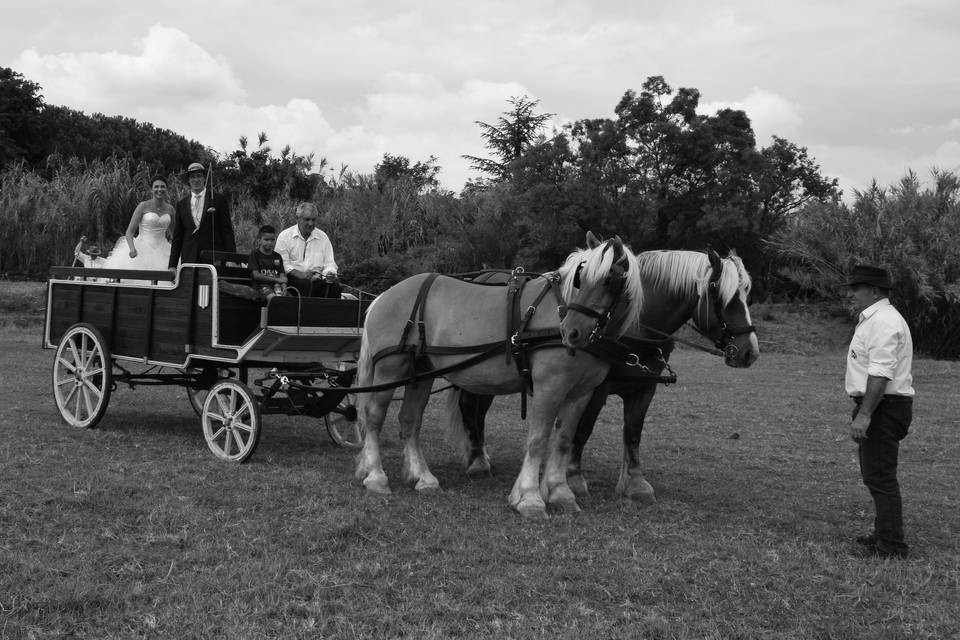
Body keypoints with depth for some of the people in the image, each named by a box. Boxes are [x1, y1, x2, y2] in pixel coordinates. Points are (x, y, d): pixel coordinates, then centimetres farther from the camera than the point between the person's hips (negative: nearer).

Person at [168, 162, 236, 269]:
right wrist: (172, 265, 8)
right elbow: (177, 238, 14)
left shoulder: (219, 201, 5)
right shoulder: (181, 205, 13)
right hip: (189, 259, 2)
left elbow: (227, 232, 3)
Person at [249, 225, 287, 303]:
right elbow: (256, 275, -4)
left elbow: (282, 275, 11)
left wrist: (284, 287, -13)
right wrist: (276, 279, -8)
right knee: (272, 297, -34)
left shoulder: (277, 257, 19)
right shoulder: (255, 255, 6)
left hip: (276, 284, 4)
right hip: (261, 285, -4)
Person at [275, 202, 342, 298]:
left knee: (334, 286, -28)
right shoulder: (285, 236, 5)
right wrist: (300, 274, -19)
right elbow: (282, 264, -3)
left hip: (317, 278, 3)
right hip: (293, 278, -3)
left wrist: (330, 273, -9)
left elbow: (329, 263, 15)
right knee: (308, 284, -36)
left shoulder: (323, 237, 16)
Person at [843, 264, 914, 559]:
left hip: (883, 407, -11)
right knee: (875, 476, 19)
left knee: (880, 477, -8)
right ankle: (884, 534, 30)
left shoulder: (883, 322, -17)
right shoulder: (872, 319, 18)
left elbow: (881, 374, -25)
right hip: (876, 406, 11)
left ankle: (891, 545, -4)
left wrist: (864, 415, -28)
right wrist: (862, 410, 22)